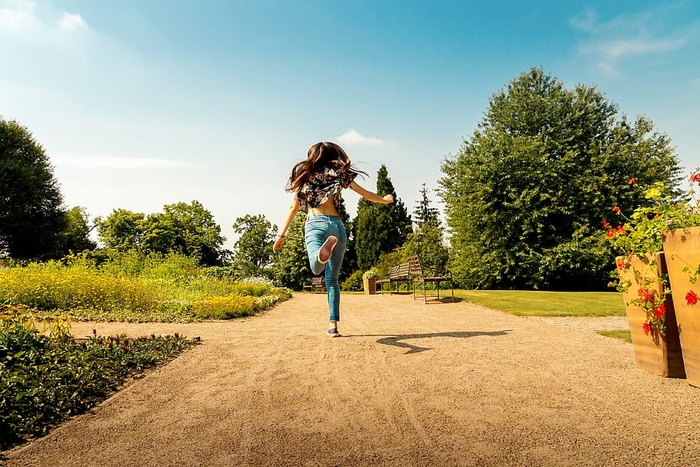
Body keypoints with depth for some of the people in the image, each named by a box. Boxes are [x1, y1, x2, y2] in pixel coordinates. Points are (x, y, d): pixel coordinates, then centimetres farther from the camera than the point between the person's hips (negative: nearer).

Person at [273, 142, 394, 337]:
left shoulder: (304, 175, 17)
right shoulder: (339, 174, 17)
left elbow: (294, 207, 13)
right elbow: (366, 194, 23)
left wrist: (281, 235, 17)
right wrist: (384, 200, 41)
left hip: (315, 224, -2)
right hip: (337, 225, 2)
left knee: (317, 268, -28)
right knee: (332, 279, 11)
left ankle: (322, 253, -64)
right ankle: (334, 325, 7)